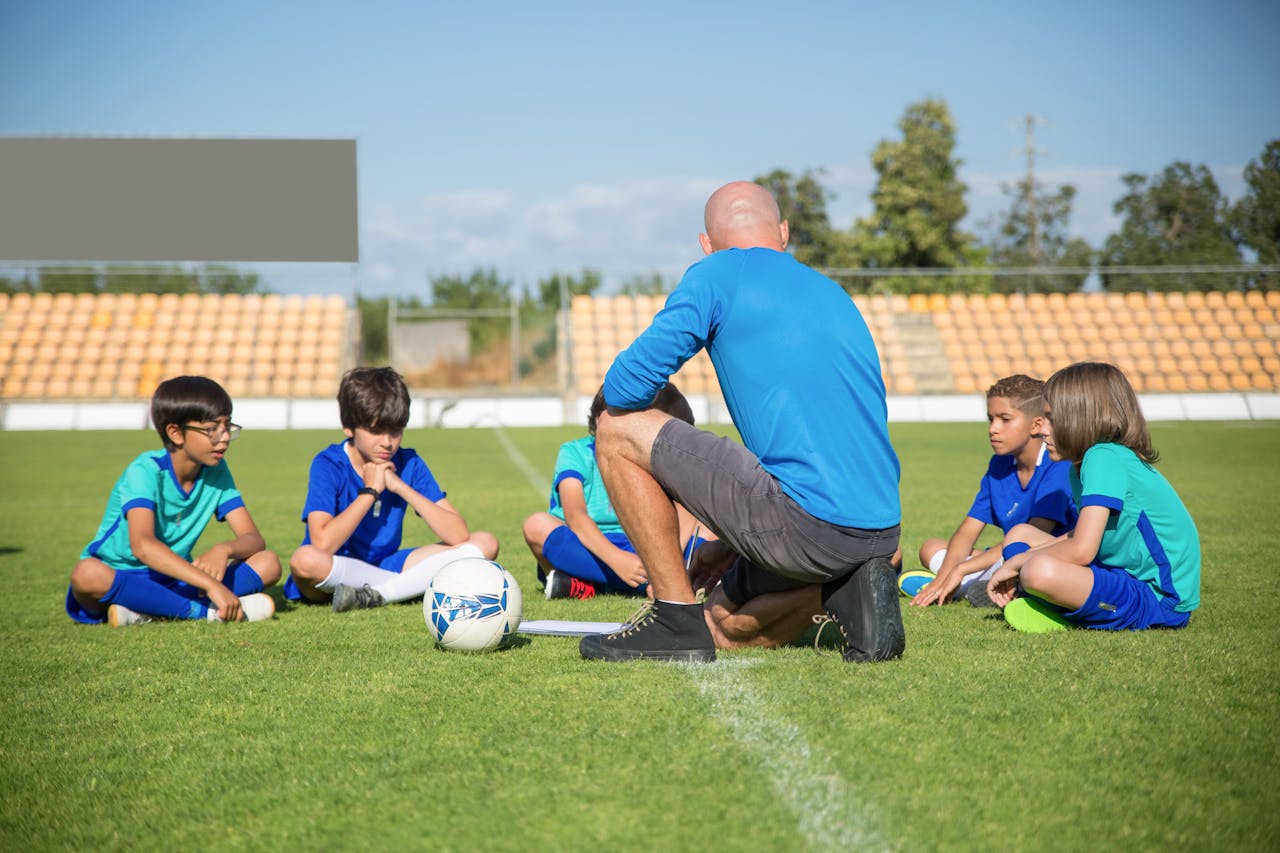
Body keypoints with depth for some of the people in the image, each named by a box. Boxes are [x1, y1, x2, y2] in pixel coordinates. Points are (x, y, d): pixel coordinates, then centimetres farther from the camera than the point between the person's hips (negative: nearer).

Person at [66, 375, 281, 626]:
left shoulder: (216, 472, 1)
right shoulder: (146, 471, -17)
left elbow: (254, 539, -3)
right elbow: (142, 545, -33)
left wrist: (224, 549, -29)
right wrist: (210, 584, -42)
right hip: (119, 579, -5)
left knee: (268, 563, -14)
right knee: (87, 574, -39)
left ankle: (148, 611, -25)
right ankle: (205, 611, -31)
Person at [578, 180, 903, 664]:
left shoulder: (717, 275, 2)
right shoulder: (834, 293, 24)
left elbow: (623, 389, -6)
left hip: (803, 523, -8)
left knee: (616, 431, 4)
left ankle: (677, 622, 3)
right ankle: (849, 593, 5)